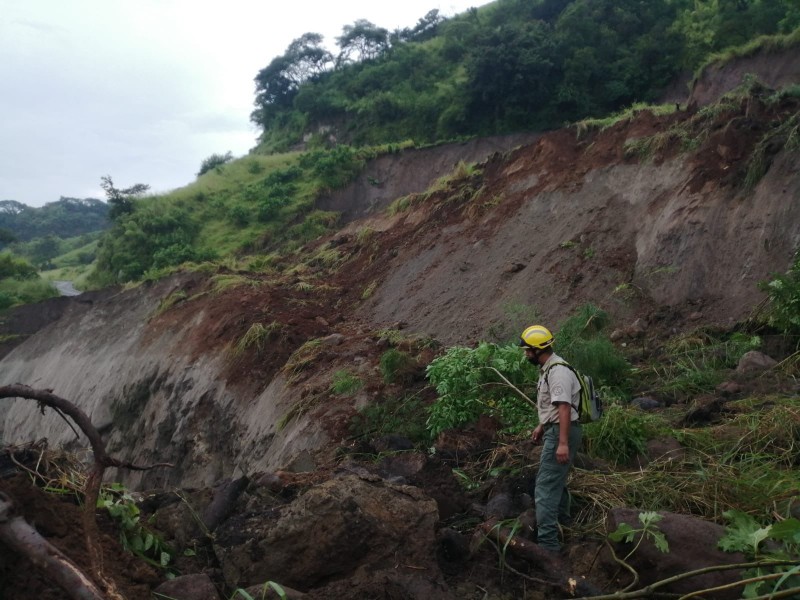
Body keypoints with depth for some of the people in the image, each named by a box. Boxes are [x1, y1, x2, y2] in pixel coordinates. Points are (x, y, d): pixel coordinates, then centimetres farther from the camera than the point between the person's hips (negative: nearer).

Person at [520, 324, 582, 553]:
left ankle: (548, 541, -13)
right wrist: (542, 425, 29)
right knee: (555, 477, 28)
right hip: (555, 430, 11)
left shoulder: (558, 371, -20)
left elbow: (564, 407, -27)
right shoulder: (548, 368, 13)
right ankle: (561, 516, 49)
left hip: (561, 432, -11)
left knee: (546, 486, -13)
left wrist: (563, 443, -31)